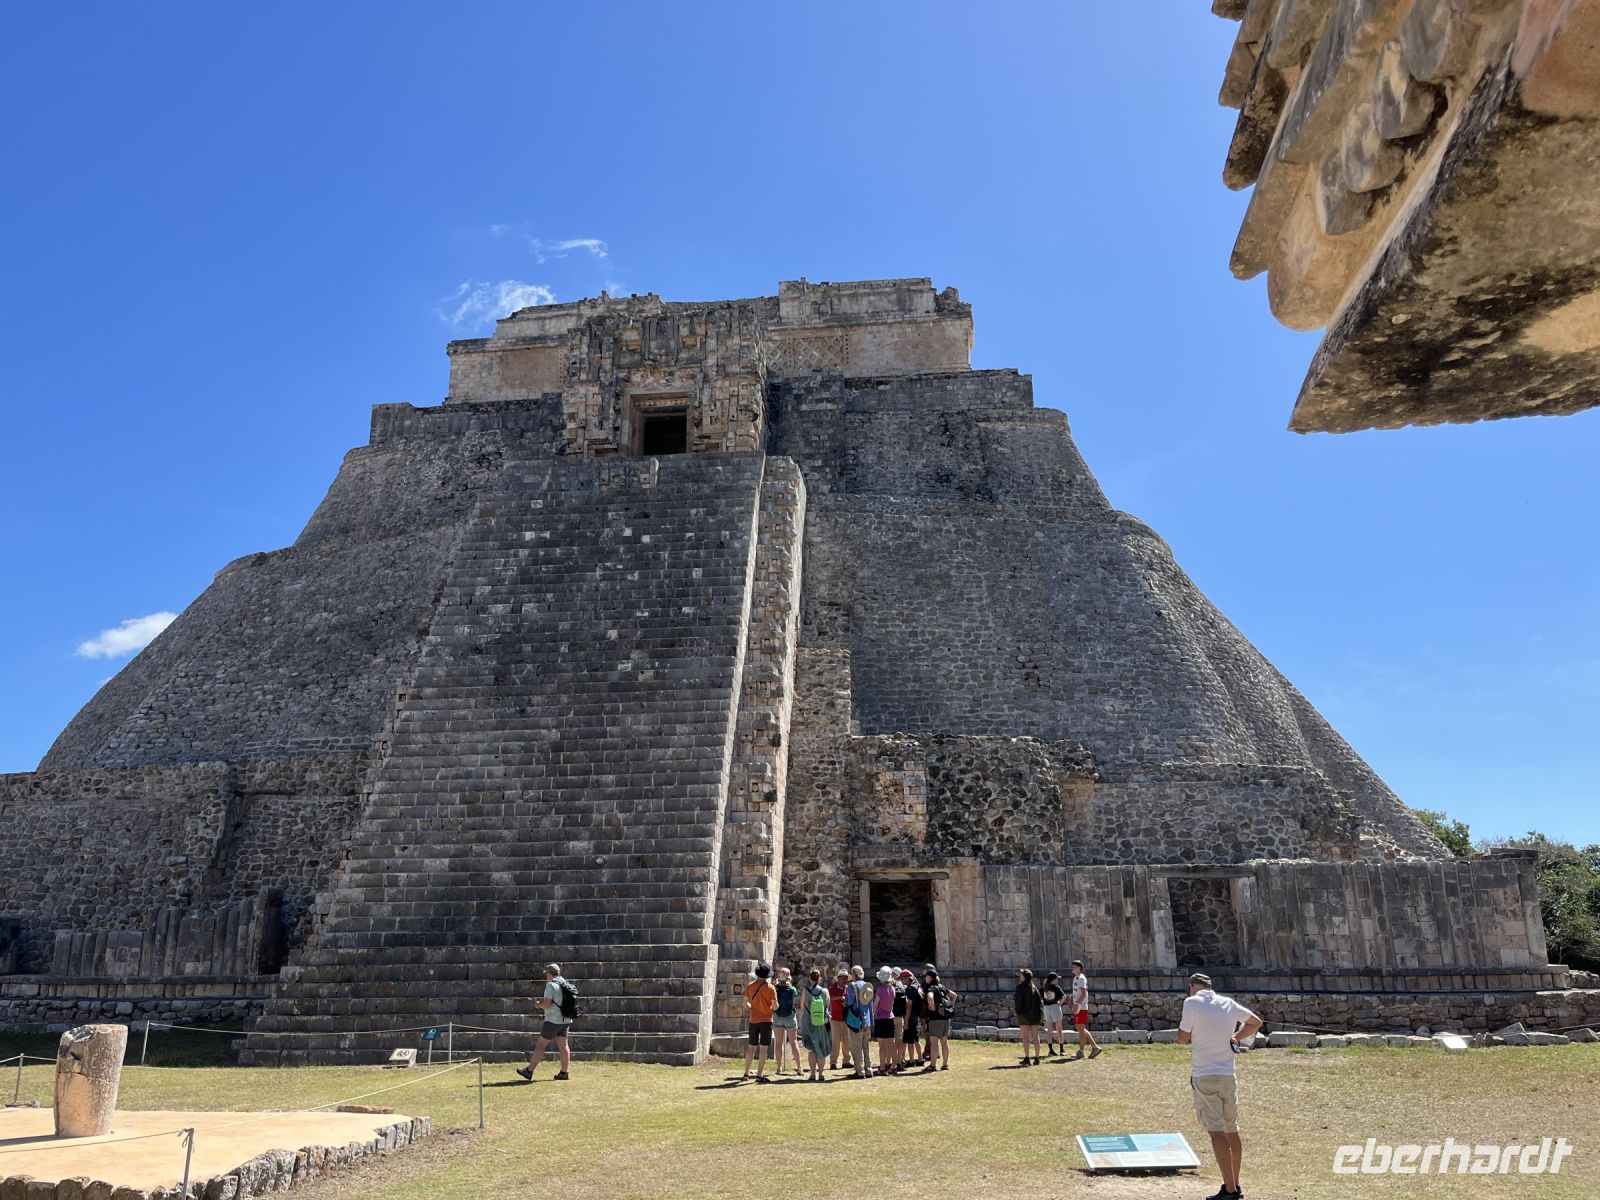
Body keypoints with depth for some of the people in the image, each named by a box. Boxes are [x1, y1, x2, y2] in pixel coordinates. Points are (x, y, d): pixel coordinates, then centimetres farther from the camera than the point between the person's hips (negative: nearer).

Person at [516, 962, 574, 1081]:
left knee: (540, 1045, 0)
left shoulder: (551, 985, -13)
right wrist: (545, 999, 18)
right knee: (563, 1045, 9)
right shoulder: (566, 985, 12)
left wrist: (538, 1003, 1)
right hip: (566, 1021, 8)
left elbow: (546, 1004, -19)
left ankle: (529, 1071, 5)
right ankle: (564, 1073, 10)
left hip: (553, 1020, -7)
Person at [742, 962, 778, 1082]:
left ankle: (746, 1073, 19)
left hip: (753, 1020, 4)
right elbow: (775, 1006, -10)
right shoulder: (770, 987, -10)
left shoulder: (749, 986, 1)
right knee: (763, 1048, 0)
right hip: (766, 1020, -4)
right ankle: (759, 1075, -1)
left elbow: (745, 1003, 4)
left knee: (751, 1047, 14)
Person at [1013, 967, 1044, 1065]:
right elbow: (1040, 1000, 8)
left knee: (1025, 1037, -2)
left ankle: (1027, 1058, -5)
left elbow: (1017, 1001, -14)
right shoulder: (1034, 988, 10)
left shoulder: (1020, 987, -9)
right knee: (1035, 1036, 9)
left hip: (1024, 1014, -6)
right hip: (1035, 1014, 6)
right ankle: (1036, 1058, 12)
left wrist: (1018, 1011, -1)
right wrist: (1040, 1014, 9)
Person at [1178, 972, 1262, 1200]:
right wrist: (1234, 1037, 13)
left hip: (1204, 1076, -5)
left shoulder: (1192, 1002, -9)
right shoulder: (1229, 1003, 7)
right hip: (1228, 1075, 6)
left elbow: (1183, 1037, -4)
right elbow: (1256, 1022, 21)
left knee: (1216, 1132, -7)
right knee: (1232, 1131, 16)